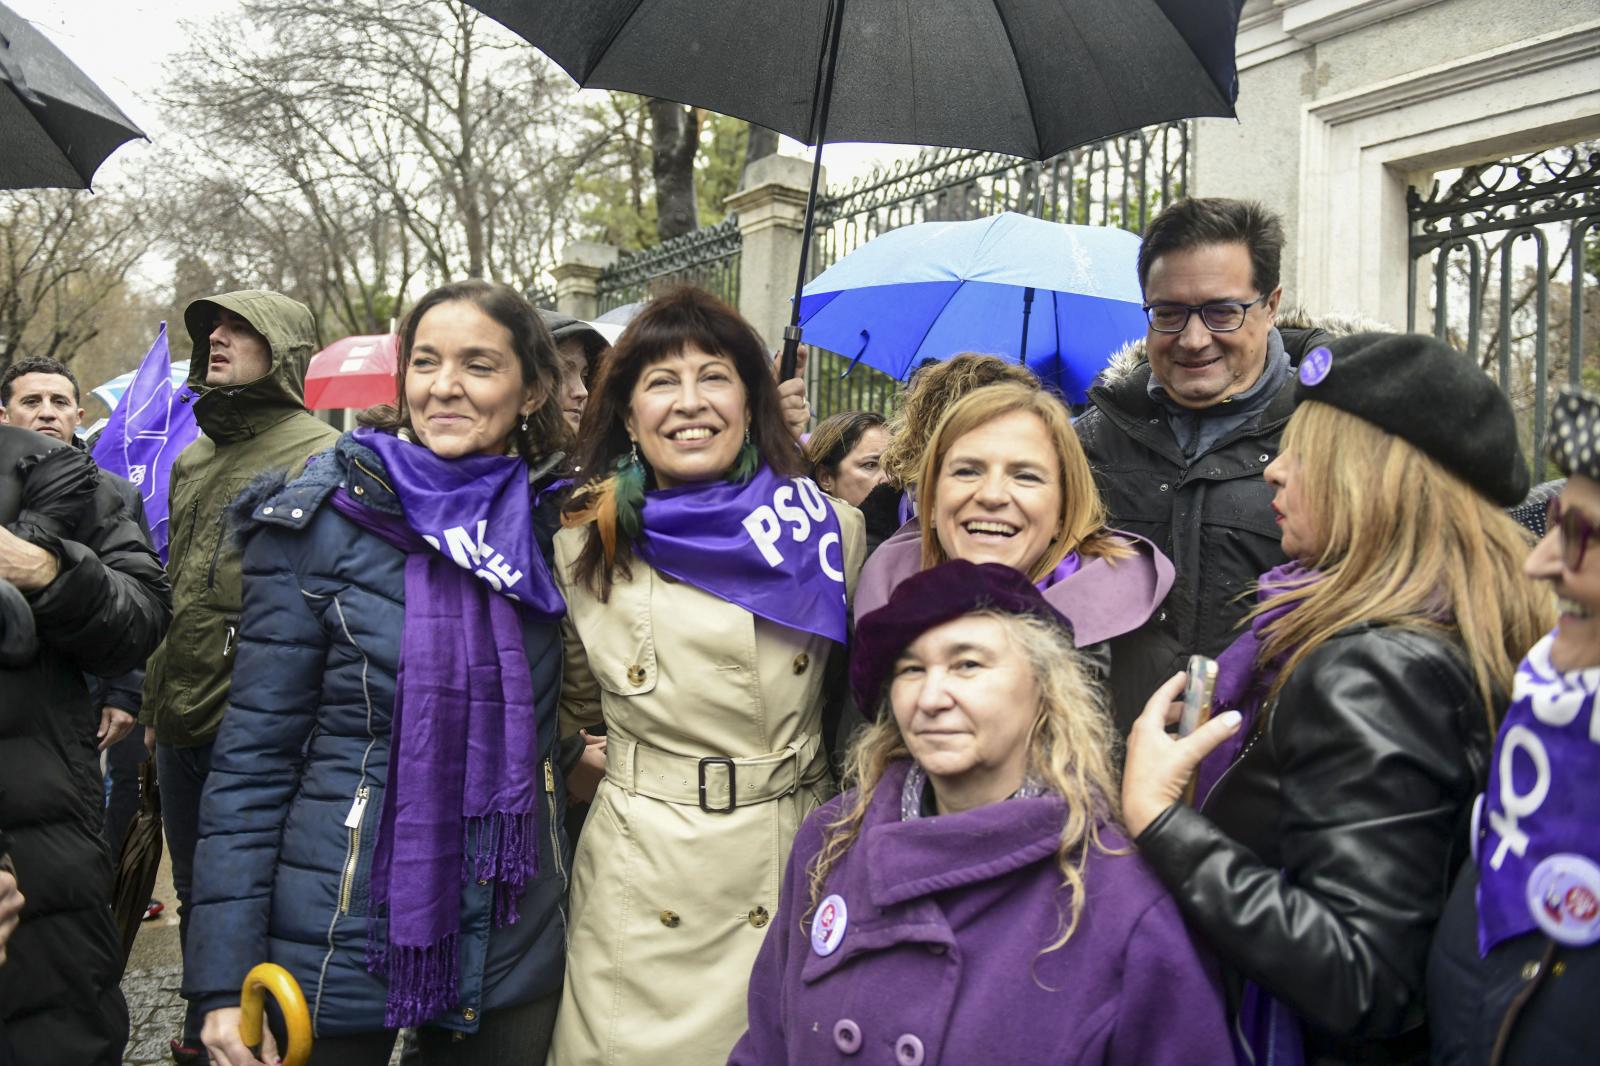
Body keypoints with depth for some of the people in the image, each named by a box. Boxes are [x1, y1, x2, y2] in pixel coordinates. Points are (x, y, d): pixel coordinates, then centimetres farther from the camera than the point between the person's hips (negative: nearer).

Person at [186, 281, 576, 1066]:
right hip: (340, 942, -3)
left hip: (514, 944, 3)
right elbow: (253, 753, -8)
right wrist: (224, 978, -10)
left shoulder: (553, 525, 1)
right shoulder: (316, 522, -8)